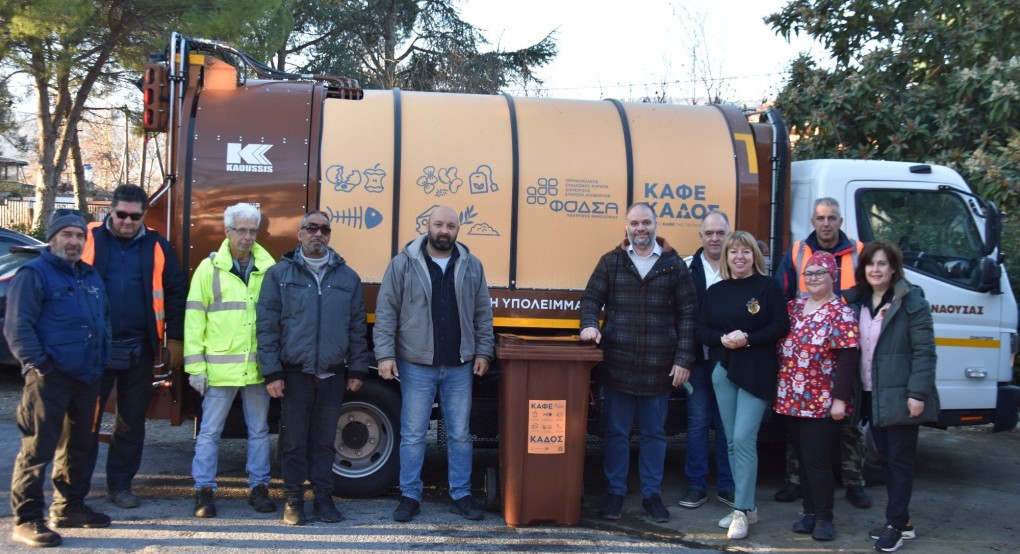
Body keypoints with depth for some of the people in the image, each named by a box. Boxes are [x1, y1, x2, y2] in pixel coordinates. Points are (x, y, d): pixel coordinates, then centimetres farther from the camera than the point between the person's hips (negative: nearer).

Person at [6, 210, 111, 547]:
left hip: (87, 378, 8)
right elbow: (17, 327, -11)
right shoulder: (34, 274, -5)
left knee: (79, 446, 15)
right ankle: (27, 520, -1)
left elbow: (104, 320, 26)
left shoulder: (91, 277, 18)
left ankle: (69, 507, 28)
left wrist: (102, 360, 15)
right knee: (38, 449, -7)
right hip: (50, 378, -8)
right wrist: (38, 364, -16)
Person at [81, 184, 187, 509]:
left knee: (132, 422, 10)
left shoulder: (157, 246, 4)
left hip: (139, 349, 2)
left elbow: (176, 293, 6)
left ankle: (120, 485, 21)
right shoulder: (90, 239, -1)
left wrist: (175, 339, 3)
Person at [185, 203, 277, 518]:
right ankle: (204, 490, 17)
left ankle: (258, 487, 23)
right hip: (220, 368, -2)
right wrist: (196, 366, -5)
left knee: (259, 430, 12)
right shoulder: (209, 268, 0)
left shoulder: (269, 269, 4)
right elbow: (194, 319, 0)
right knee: (210, 431, 6)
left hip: (259, 368, 2)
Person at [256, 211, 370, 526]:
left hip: (333, 375, 2)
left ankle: (323, 497, 18)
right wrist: (271, 372, -6)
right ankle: (294, 500, 16)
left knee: (325, 440, 8)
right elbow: (266, 326, -1)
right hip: (295, 373, -2)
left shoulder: (347, 277, 9)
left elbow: (357, 327, 11)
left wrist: (357, 370, 7)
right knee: (295, 440, 4)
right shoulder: (279, 274, 2)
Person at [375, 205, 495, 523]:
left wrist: (483, 352, 3)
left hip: (459, 366, 3)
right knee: (413, 435, 5)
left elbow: (483, 314, 10)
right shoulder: (403, 264, -2)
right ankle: (410, 496, 16)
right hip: (416, 365, -2)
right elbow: (386, 311, -3)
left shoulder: (471, 266, 6)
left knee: (460, 434, 9)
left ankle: (461, 496, 20)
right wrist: (385, 354, -9)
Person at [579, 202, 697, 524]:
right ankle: (615, 493, 20)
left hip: (658, 368, 0)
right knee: (616, 432, 8)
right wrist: (589, 325, -13)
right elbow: (591, 298, 9)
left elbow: (688, 314, 2)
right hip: (617, 365, 0)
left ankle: (652, 494, 22)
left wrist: (684, 359, -4)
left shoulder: (674, 265, 4)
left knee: (654, 433, 10)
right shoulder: (611, 262, 6)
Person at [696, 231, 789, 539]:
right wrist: (723, 339, -12)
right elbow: (702, 330, 7)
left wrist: (748, 338, -19)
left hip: (756, 373, -5)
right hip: (723, 372, 5)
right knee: (732, 441, 8)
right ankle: (747, 506, 19)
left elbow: (782, 326, -9)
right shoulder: (715, 291, 10)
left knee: (744, 440, -11)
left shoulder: (768, 287, -4)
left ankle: (742, 511, -4)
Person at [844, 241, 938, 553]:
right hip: (870, 395, 6)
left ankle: (895, 526, 9)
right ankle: (902, 520, 25)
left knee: (900, 460, 2)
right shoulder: (856, 301, 9)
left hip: (899, 395, -6)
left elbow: (925, 351, -12)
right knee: (886, 458, 13)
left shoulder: (911, 301, -9)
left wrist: (917, 393, -18)